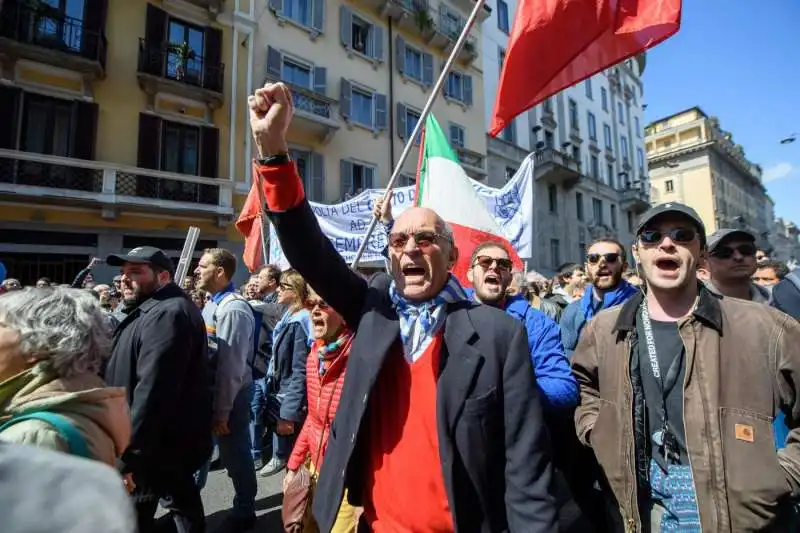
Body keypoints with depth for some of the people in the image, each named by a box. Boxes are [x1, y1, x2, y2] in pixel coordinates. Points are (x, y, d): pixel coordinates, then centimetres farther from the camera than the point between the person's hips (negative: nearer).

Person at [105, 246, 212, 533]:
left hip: (163, 444, -9)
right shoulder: (152, 310, 12)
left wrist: (129, 454, -24)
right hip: (166, 439, 9)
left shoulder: (167, 313, -24)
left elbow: (152, 390, -29)